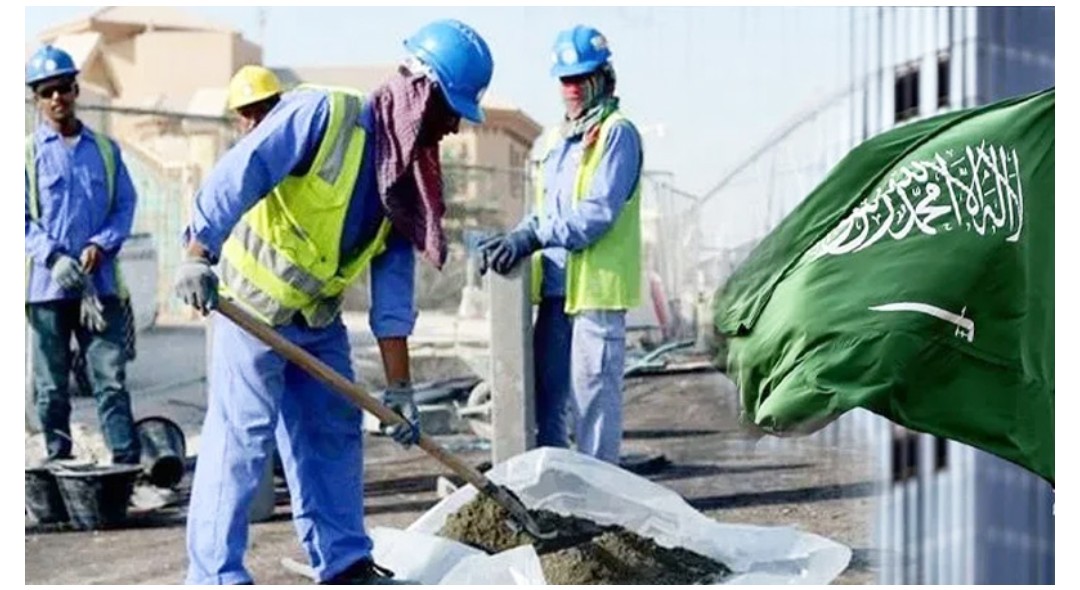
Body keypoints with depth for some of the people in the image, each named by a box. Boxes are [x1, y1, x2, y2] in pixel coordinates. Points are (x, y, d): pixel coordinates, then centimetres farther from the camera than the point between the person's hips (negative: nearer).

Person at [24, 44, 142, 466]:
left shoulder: (105, 149, 9)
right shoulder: (27, 153, 3)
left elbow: (125, 205, 9)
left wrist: (101, 245, -9)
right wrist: (53, 258, -15)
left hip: (100, 282, 1)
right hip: (46, 286, -1)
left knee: (111, 378, -3)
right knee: (51, 386, 6)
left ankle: (128, 463, -4)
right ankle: (58, 463, 14)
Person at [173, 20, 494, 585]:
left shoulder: (405, 176, 4)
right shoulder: (323, 113, -19)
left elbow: (393, 285, 3)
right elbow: (239, 173, -27)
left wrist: (399, 385, -1)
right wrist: (197, 255, -37)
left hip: (320, 318, 8)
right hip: (251, 303, -8)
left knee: (335, 433, 12)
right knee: (240, 439, -9)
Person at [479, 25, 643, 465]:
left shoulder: (616, 134, -6)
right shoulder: (554, 141, 19)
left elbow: (598, 213, -16)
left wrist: (533, 236, -22)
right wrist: (512, 240, 3)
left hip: (597, 287, -8)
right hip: (555, 285, 8)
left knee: (593, 398, -6)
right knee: (545, 395, 12)